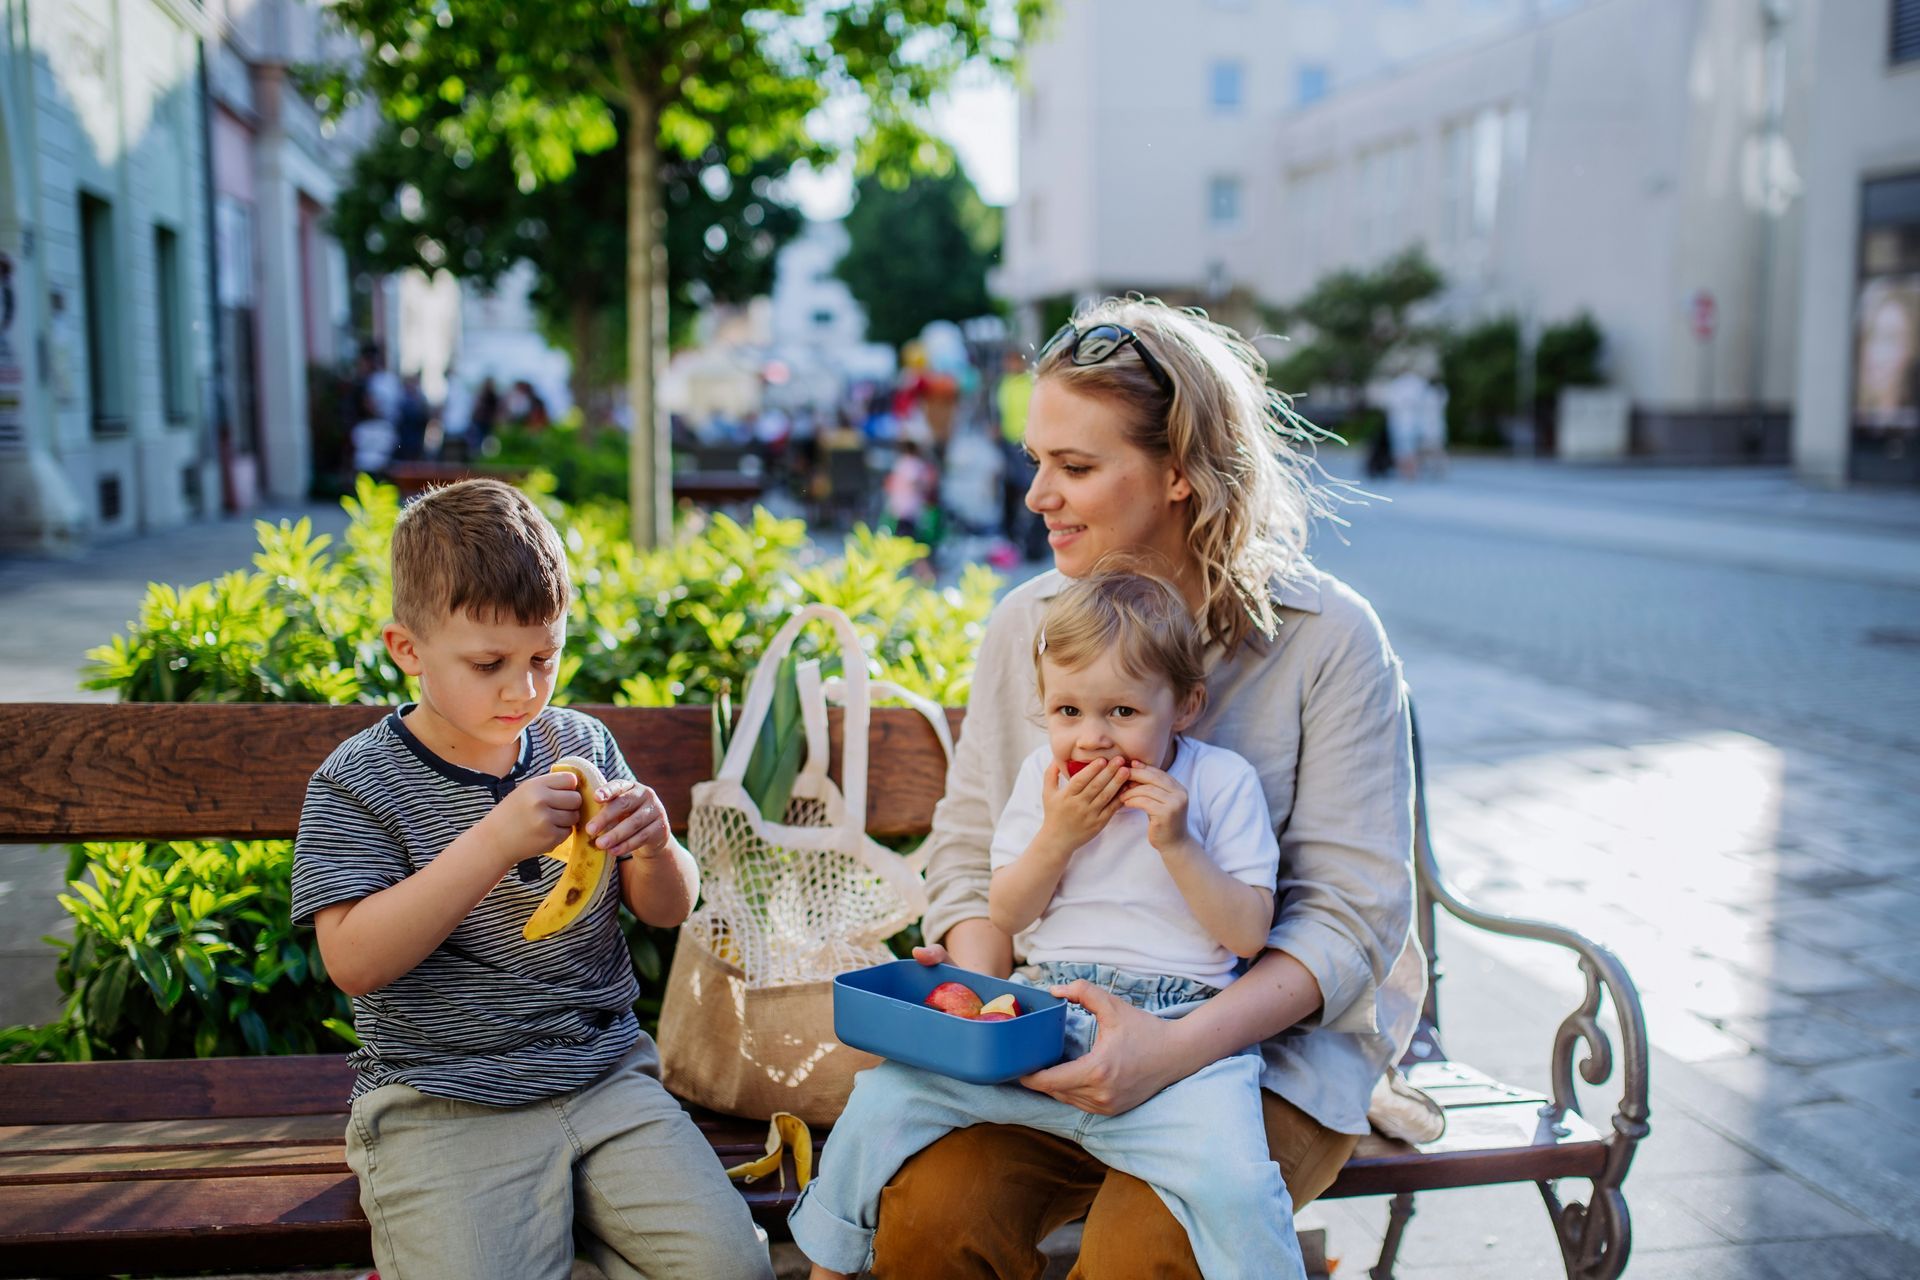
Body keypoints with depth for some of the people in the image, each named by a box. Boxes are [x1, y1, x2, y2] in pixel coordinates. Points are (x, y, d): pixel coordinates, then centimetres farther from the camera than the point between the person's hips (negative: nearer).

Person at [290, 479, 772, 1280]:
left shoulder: (580, 745, 8)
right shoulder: (356, 784, -4)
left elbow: (668, 911, 12)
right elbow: (354, 962, -16)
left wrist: (654, 848, -12)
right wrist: (495, 841, -25)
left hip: (605, 1075, 4)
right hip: (442, 1107, -3)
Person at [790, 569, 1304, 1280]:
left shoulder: (1223, 781, 0)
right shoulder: (1043, 775, 10)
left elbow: (1248, 933, -4)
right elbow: (1003, 916, 9)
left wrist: (1178, 845, -16)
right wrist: (1056, 836, -7)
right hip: (1040, 1021, 3)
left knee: (1235, 1183, -30)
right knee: (885, 1094, -7)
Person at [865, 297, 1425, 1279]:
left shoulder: (1330, 638, -10)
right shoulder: (1024, 623, 3)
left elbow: (1352, 915, -13)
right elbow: (969, 848, 9)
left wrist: (1177, 1047, -26)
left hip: (1278, 1034, -2)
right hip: (1060, 1031, 3)